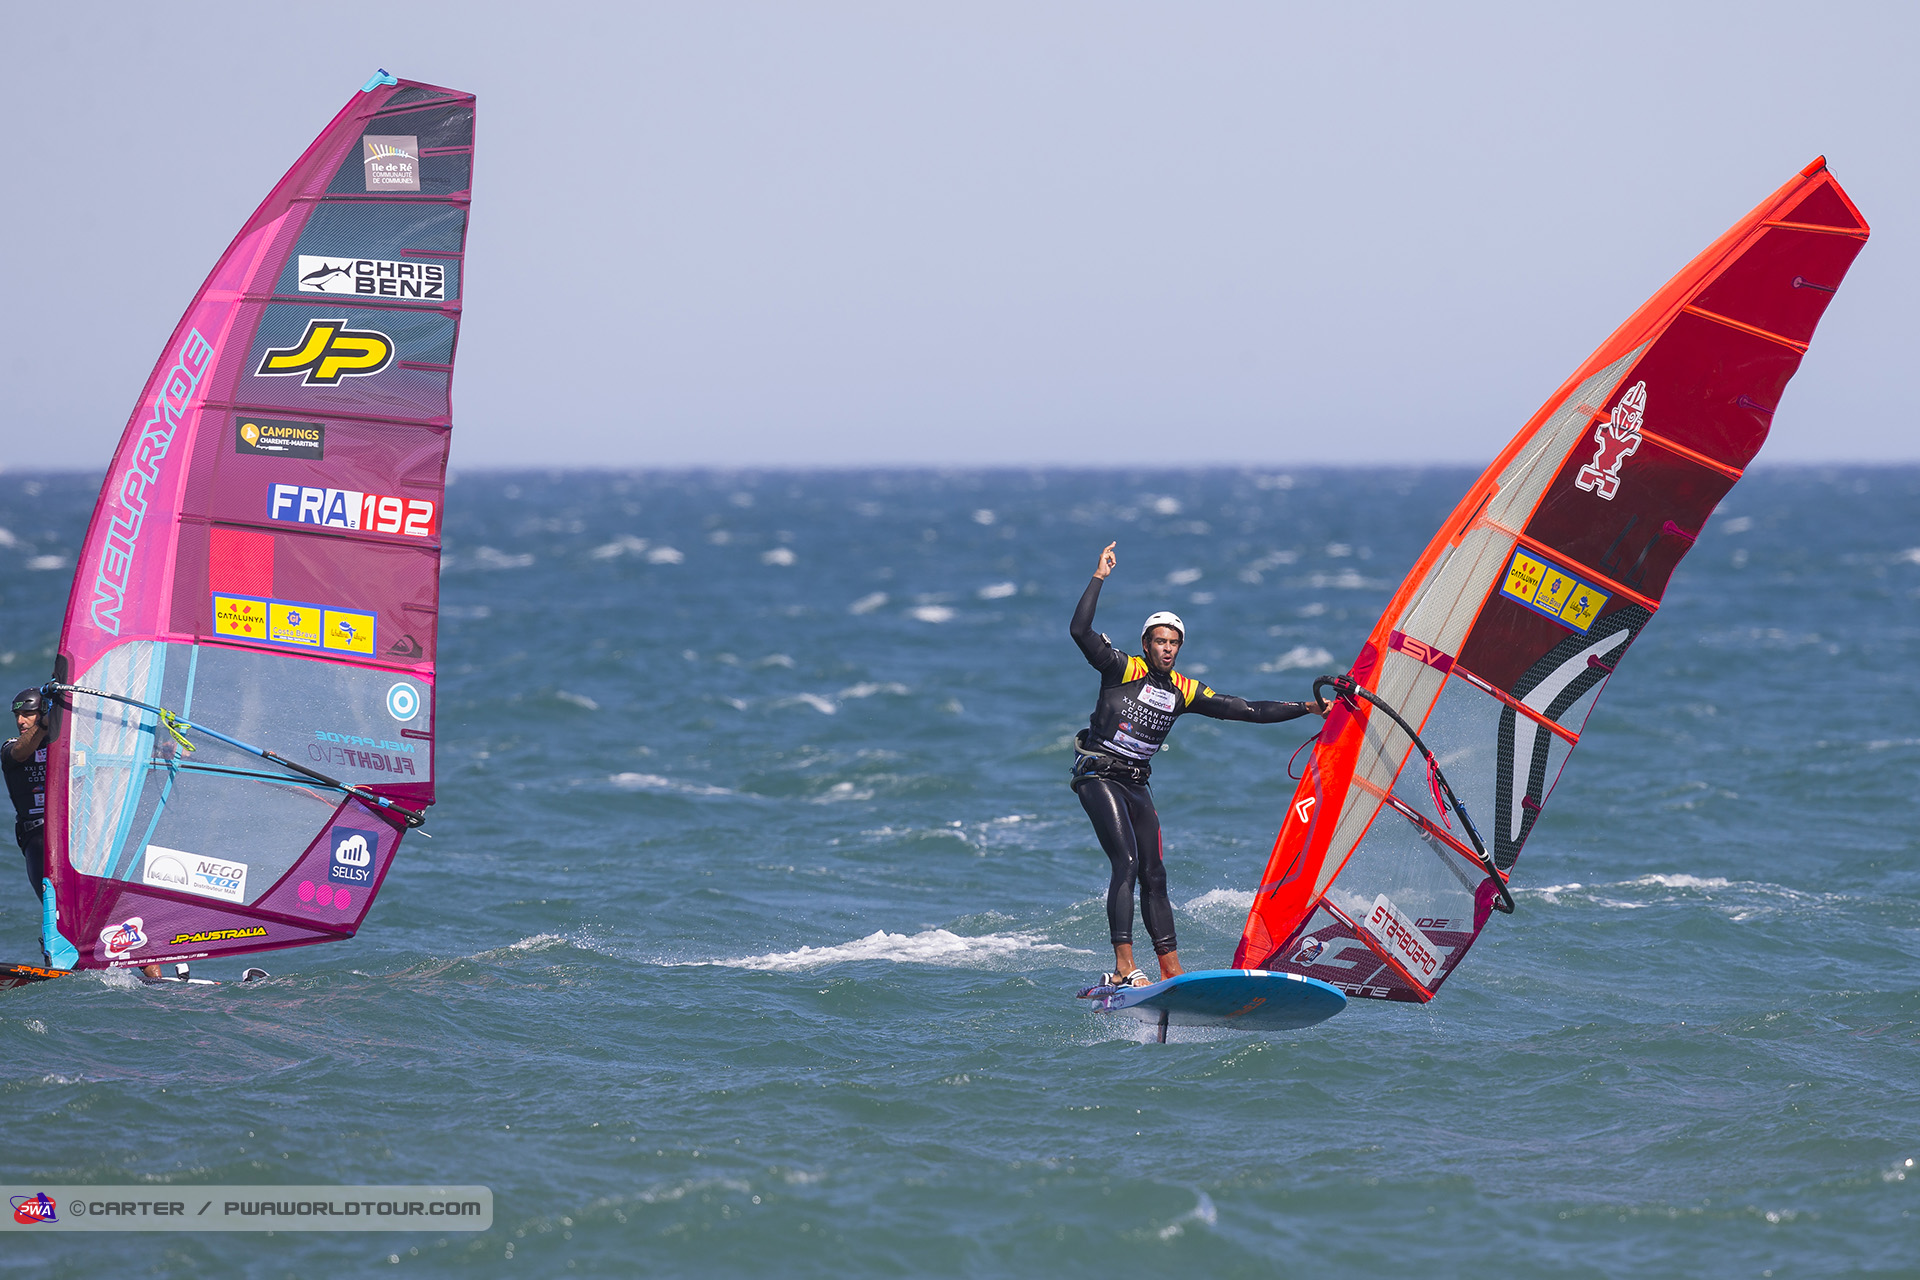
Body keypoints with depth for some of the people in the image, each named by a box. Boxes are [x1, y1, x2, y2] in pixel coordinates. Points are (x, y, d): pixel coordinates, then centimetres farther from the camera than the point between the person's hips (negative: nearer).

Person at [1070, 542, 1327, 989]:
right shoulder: (1122, 669, -5)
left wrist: (1307, 708, 10)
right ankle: (1124, 969, -25)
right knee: (1126, 863, -19)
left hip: (1136, 784, 6)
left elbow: (1245, 710, 12)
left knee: (1154, 876, 5)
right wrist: (1099, 578, -22)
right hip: (1098, 776, -6)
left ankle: (1172, 972, 8)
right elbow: (1080, 631, -20)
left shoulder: (1183, 691, 10)